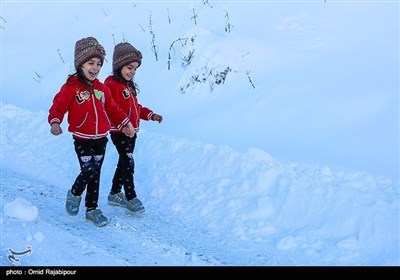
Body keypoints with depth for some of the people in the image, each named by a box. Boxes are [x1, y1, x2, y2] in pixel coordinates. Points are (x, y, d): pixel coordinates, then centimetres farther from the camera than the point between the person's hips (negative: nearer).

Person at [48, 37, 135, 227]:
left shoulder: (101, 88, 9)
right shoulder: (71, 87, -9)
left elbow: (112, 108, 19)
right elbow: (58, 106, -12)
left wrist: (125, 123, 14)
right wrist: (55, 122, -29)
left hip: (101, 139, 5)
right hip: (82, 139, -5)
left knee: (95, 174, 10)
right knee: (89, 171, -16)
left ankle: (92, 209, 22)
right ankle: (74, 194, 15)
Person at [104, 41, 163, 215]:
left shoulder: (128, 85, 15)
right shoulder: (112, 85, -15)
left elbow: (136, 107, 23)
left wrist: (151, 115, 12)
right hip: (119, 133, -10)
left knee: (124, 163, 17)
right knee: (128, 164, -7)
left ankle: (115, 194, 29)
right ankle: (131, 199, 0)